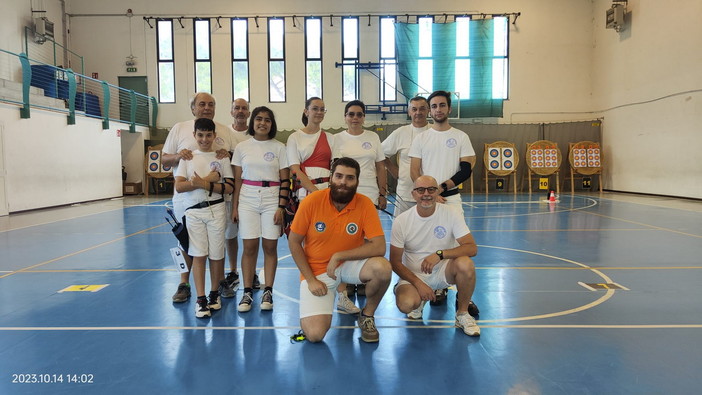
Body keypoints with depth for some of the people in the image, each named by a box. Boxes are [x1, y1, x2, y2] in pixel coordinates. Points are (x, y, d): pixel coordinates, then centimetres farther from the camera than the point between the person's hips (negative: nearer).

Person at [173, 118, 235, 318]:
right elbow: (179, 186, -3)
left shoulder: (222, 158, 5)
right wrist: (208, 180, -11)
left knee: (216, 254, 5)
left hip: (216, 210, 0)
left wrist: (204, 184, -15)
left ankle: (214, 294, 22)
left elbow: (229, 188, -3)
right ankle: (201, 299, 5)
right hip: (193, 211, 1)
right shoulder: (187, 158, 8)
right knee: (198, 255, -1)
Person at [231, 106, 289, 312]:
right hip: (247, 200, 1)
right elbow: (237, 180, 7)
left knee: (270, 247, 2)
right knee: (249, 247, 0)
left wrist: (281, 207, -6)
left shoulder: (279, 147, 3)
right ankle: (247, 292, 11)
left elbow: (285, 181, 1)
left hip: (272, 199, 0)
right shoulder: (242, 147, 6)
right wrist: (234, 207, 3)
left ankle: (268, 292, 13)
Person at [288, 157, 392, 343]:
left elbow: (379, 247, -18)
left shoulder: (365, 204, -13)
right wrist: (311, 279, -10)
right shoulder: (312, 201, -15)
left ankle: (367, 315, 0)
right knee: (314, 334, -17)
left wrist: (339, 256, -23)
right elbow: (294, 242, -6)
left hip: (350, 264, 2)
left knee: (383, 268, -31)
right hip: (316, 269, -1)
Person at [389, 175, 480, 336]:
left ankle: (462, 313, -6)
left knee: (465, 264, -32)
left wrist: (440, 254, -31)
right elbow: (395, 262, -6)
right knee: (406, 304, -31)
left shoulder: (450, 214, -10)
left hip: (443, 271, 1)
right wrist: (418, 283, -18)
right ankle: (418, 299, 10)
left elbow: (472, 247, -16)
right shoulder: (401, 221, -10)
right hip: (413, 275, 0)